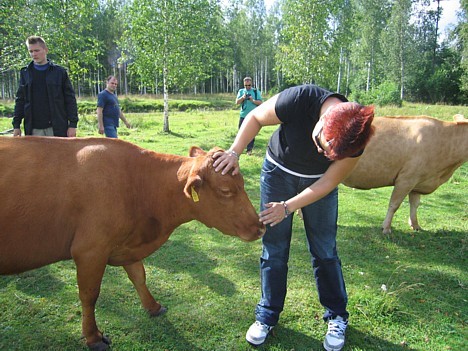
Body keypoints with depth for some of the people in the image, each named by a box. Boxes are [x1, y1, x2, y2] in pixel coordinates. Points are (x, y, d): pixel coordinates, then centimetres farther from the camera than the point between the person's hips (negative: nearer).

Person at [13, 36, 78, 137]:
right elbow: (20, 101, 12)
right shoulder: (25, 73, 10)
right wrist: (16, 125, 6)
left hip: (57, 128, -2)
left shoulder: (59, 72, 2)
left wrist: (72, 124, -7)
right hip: (34, 129, 2)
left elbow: (70, 99, 0)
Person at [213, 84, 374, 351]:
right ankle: (268, 315, 22)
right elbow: (256, 117, -17)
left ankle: (337, 316, 26)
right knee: (274, 249, 4)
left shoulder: (355, 139, -27)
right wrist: (235, 152, -29)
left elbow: (328, 183, -18)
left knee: (325, 251, 5)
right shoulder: (300, 100, -34)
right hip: (278, 171, 0)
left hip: (318, 182, 1)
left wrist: (288, 207, -23)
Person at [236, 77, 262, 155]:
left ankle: (249, 149, -2)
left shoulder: (256, 91, 4)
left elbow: (260, 102, 0)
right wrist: (243, 98, -16)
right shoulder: (241, 91, 10)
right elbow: (237, 102, 2)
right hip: (243, 115, 2)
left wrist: (253, 100, -17)